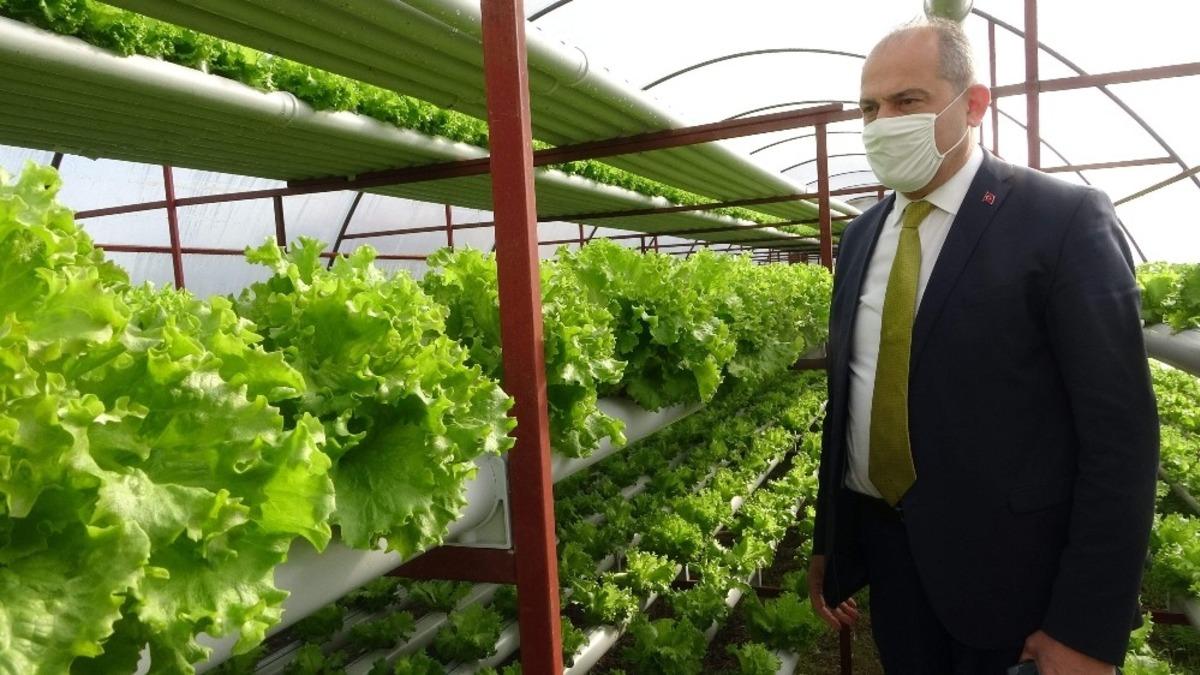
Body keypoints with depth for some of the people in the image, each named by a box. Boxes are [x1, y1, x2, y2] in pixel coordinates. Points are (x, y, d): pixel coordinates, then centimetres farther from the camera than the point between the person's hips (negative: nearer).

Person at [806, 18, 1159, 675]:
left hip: (1006, 567, -5)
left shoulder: (1066, 219, -12)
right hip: (884, 544, 5)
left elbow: (1119, 433, -14)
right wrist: (827, 541, 10)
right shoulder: (860, 236, 6)